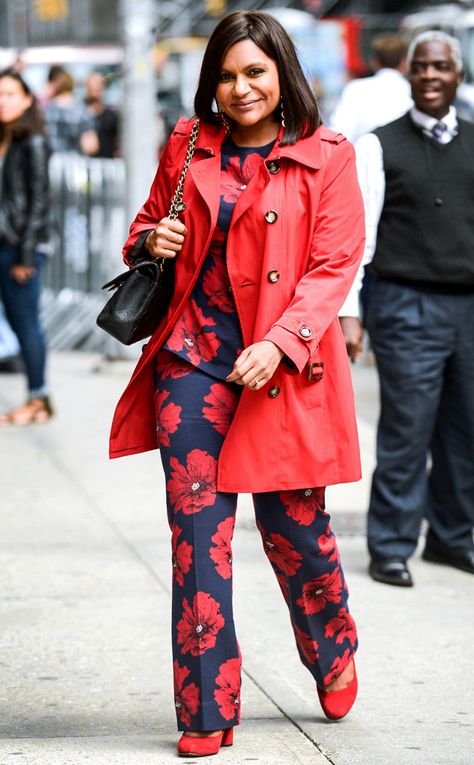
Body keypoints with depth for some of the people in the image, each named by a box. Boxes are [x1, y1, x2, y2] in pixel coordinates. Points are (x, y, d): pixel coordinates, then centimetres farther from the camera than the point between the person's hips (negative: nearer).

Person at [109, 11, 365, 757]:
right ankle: (206, 713, 4)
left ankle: (335, 659, 35)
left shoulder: (326, 158, -1)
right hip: (193, 357, 3)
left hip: (283, 368, -3)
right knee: (197, 527, -2)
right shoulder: (186, 148, 10)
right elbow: (147, 225, 23)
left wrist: (279, 344, -19)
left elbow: (333, 266, -6)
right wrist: (151, 241, -2)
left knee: (293, 523, 5)